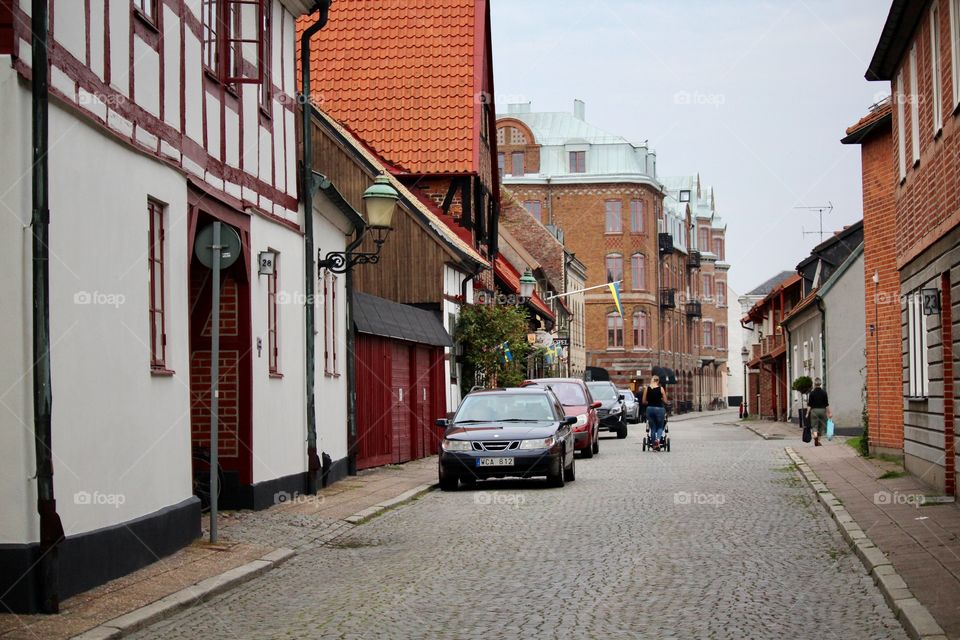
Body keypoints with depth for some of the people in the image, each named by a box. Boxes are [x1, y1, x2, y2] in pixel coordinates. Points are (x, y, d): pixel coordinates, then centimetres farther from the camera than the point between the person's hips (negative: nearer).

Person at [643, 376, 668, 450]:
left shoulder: (646, 389, 0)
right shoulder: (661, 389, -5)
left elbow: (644, 401, 4)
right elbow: (665, 401, -1)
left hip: (650, 408, 2)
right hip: (659, 409, -2)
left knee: (652, 428, 13)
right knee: (660, 427, 12)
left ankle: (654, 445, 14)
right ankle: (658, 439, -17)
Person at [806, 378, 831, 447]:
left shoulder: (812, 393, -5)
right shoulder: (824, 393, -2)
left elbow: (809, 405, -5)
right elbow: (827, 404, -2)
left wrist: (807, 413, -1)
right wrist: (829, 412, 5)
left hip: (814, 410, -2)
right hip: (822, 410, 2)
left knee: (814, 426, -1)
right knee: (821, 426, 14)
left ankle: (815, 436, -29)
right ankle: (818, 441, 20)